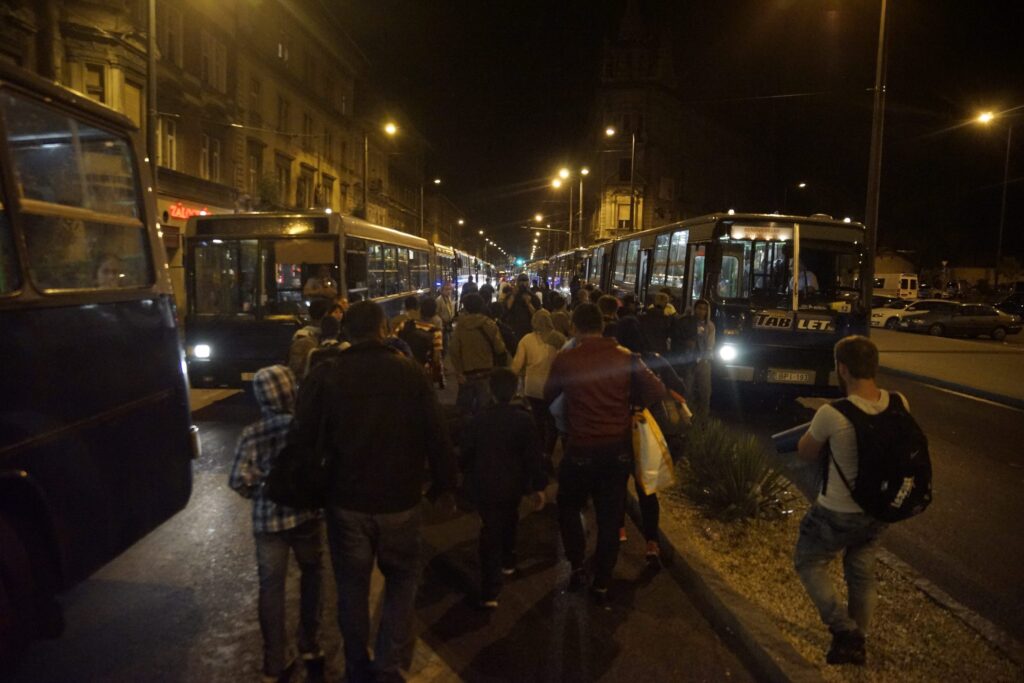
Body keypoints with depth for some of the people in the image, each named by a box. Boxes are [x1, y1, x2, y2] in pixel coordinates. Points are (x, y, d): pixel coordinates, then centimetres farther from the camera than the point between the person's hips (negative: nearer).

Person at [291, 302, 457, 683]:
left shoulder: (324, 377, -7)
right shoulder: (410, 374, -9)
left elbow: (303, 439, -4)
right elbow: (436, 436, -7)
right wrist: (443, 483, 4)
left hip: (346, 501, 1)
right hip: (399, 501, -1)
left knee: (352, 587, 17)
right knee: (402, 581, 19)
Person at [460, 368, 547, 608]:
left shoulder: (479, 419, -5)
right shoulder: (523, 419, -9)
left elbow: (466, 453, 4)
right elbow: (533, 455, -9)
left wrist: (469, 474, 22)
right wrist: (538, 486, -2)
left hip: (484, 486, 0)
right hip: (513, 485, 1)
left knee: (490, 531, 2)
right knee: (508, 522, 27)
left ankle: (490, 592, -6)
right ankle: (507, 562, 46)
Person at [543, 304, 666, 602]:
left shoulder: (565, 359, -8)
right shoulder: (625, 357, -5)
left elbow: (548, 395, 7)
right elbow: (657, 391, -7)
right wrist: (627, 398, 9)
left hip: (582, 449, -2)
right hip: (619, 448, 2)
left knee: (569, 507, 22)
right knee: (610, 517, 13)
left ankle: (577, 567, 17)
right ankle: (601, 583, 21)